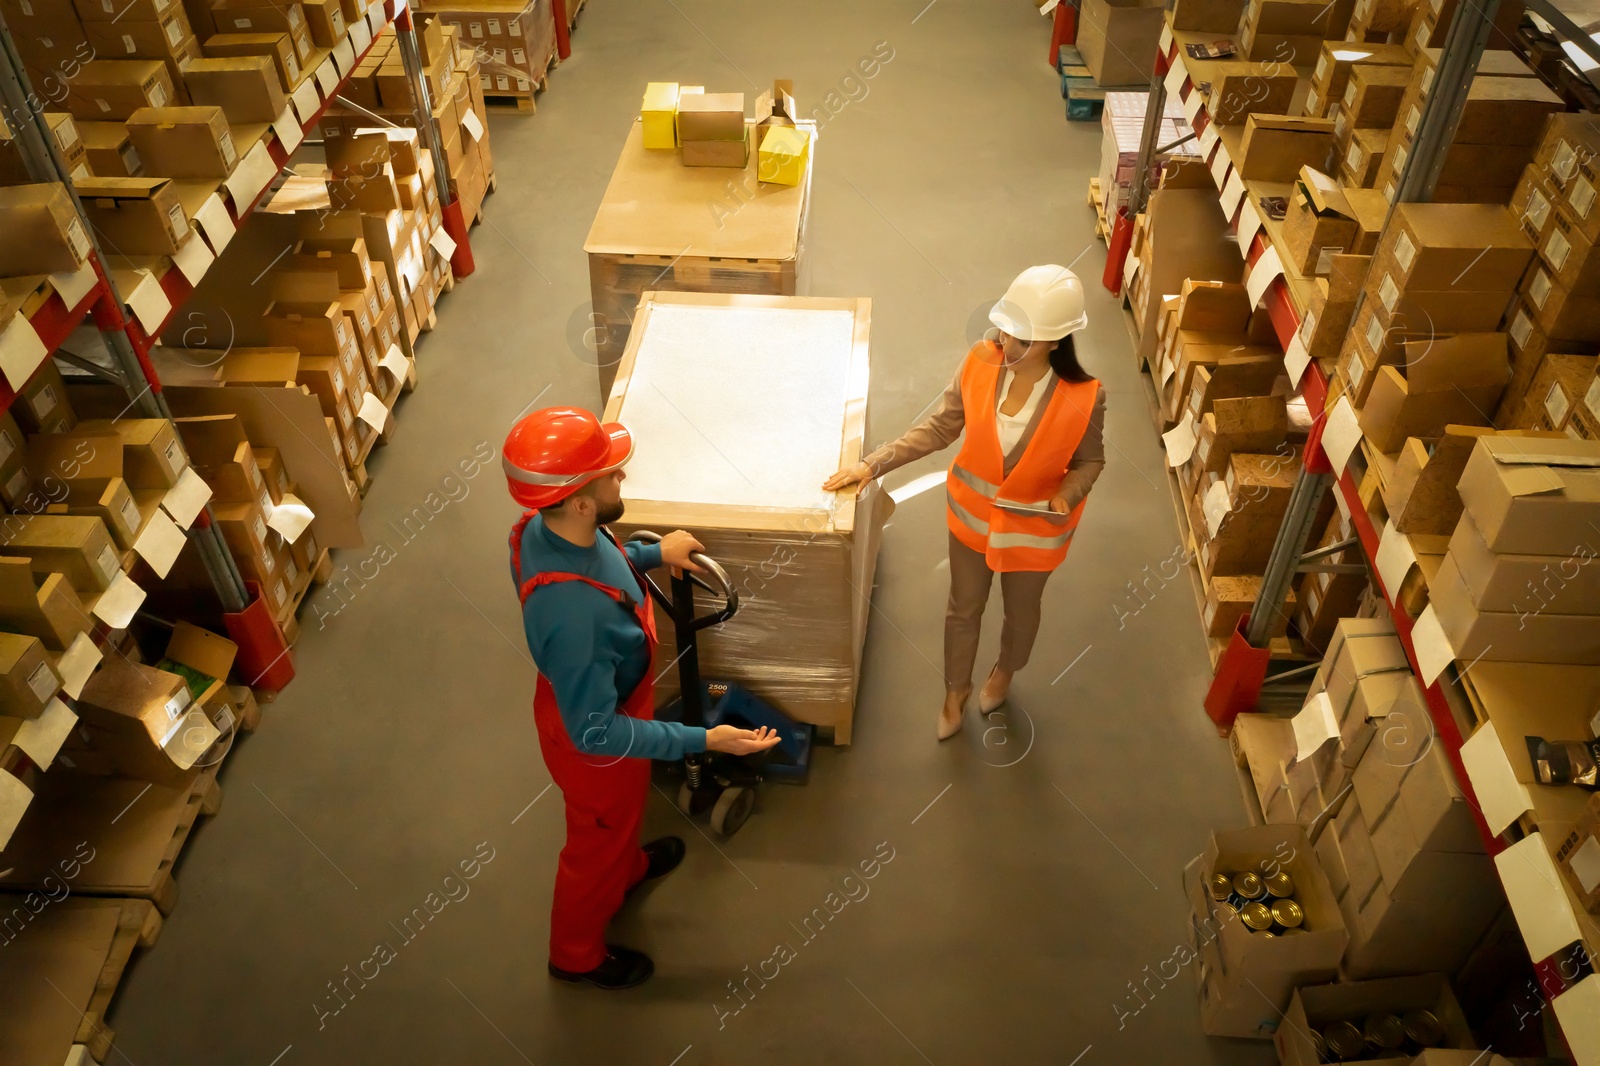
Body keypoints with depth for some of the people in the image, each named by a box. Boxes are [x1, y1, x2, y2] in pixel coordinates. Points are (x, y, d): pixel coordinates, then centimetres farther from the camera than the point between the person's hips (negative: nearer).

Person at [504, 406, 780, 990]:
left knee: (623, 812, 36)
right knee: (598, 842, 22)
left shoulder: (541, 526, -20)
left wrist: (652, 554, 7)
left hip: (589, 698, 7)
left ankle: (628, 866, 68)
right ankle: (577, 955, 52)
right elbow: (595, 733, -35)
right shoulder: (574, 612, -46)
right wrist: (704, 740, -32)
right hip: (595, 742, -7)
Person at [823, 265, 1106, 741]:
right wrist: (872, 464, -18)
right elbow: (939, 428, -11)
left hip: (1034, 528, -1)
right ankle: (956, 690, 51)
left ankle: (1004, 671, 61)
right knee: (963, 607, 23)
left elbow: (1089, 460, -8)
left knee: (1021, 611, 26)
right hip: (972, 514, 2)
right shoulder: (979, 362, -21)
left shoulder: (1084, 397, -27)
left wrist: (1067, 497, -29)